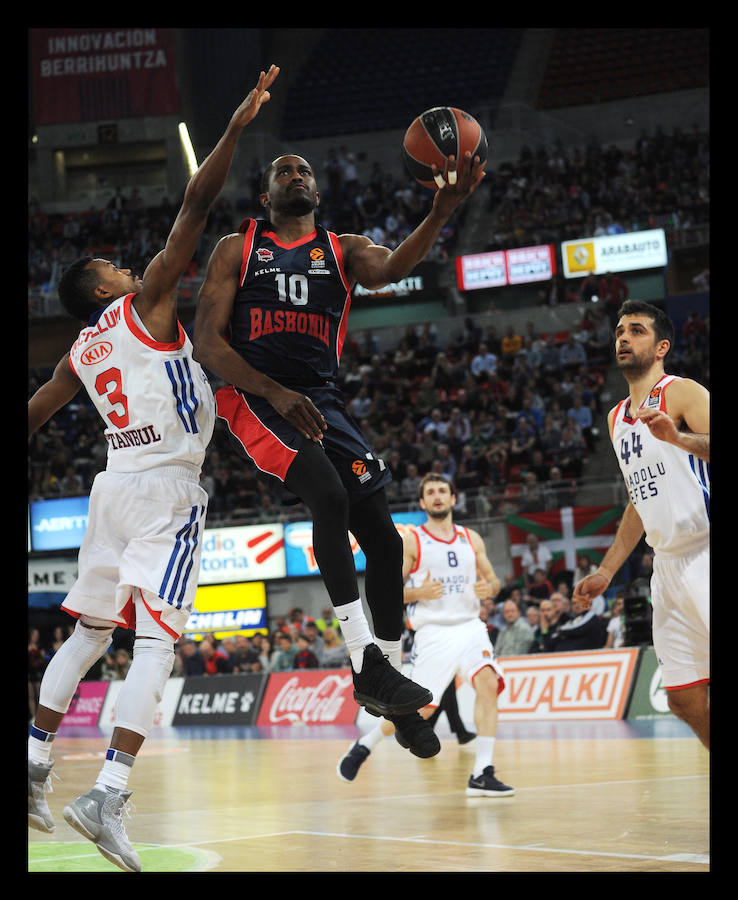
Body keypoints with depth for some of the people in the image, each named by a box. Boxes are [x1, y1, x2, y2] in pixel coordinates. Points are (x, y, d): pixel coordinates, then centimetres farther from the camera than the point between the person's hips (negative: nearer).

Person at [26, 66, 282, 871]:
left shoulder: (79, 352, 17)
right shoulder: (145, 303, 0)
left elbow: (31, 416, 24)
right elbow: (194, 209, -7)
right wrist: (234, 130, -7)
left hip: (114, 487, 7)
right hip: (166, 489, -7)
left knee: (88, 632, 19)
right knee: (154, 642, -13)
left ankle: (33, 767, 22)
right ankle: (108, 796, -25)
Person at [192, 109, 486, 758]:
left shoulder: (342, 249, 13)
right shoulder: (237, 250, 6)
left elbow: (393, 267, -12)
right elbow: (207, 344, -3)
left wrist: (442, 212, -31)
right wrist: (275, 391, -19)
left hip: (323, 403, 5)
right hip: (253, 399, -4)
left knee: (384, 539, -2)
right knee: (330, 497, -30)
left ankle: (388, 683, 13)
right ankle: (365, 662, -27)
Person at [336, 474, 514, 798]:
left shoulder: (472, 539, 12)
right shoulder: (411, 541, 1)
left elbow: (493, 579, 19)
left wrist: (489, 587, -5)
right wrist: (419, 593, -20)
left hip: (469, 626, 3)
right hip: (433, 632, -3)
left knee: (489, 684, -22)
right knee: (421, 708, -4)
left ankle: (482, 775, -21)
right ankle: (363, 746, 23)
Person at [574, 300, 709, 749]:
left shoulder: (682, 393, -5)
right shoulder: (617, 417, 19)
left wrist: (677, 437, -40)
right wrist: (606, 571, 22)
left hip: (704, 555, -8)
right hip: (669, 564, 8)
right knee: (686, 700, 6)